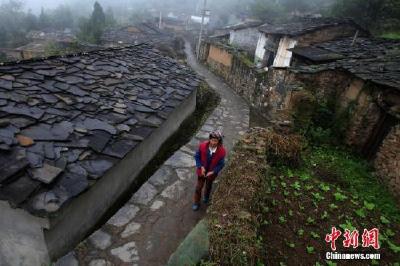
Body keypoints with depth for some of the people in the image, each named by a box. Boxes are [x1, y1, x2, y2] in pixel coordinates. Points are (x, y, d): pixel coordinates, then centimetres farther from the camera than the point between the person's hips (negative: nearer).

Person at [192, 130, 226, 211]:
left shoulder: (222, 151, -28)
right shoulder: (202, 146, -26)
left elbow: (221, 164, -14)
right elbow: (197, 156, -11)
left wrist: (213, 172, -24)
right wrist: (201, 167, -20)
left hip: (211, 173, 0)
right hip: (202, 171, 0)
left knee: (208, 186, 28)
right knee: (199, 187, 16)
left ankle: (206, 197, 60)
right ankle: (196, 202, 41)